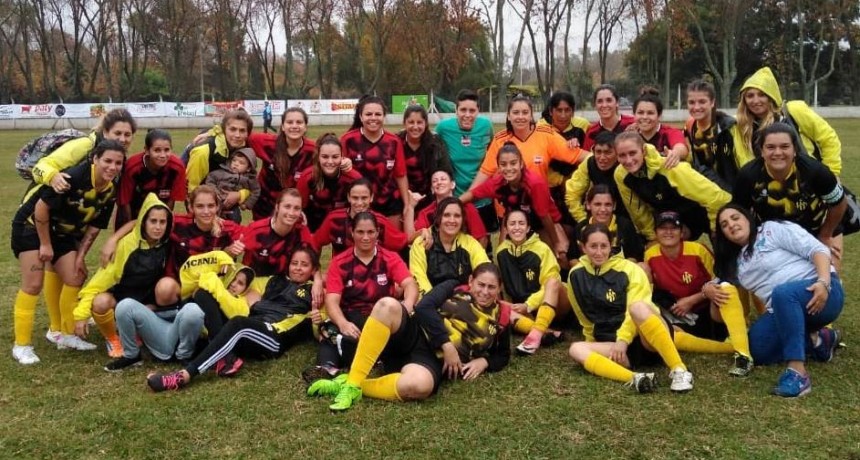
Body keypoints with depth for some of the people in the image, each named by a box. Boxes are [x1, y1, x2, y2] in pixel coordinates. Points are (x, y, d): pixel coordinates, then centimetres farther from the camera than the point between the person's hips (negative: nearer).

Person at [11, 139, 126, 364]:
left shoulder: (111, 190, -9)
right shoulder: (73, 177, -32)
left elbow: (95, 225, 1)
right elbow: (41, 208, -25)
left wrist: (80, 256, -2)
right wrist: (45, 244, -18)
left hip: (62, 232, 7)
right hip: (31, 225, -7)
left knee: (75, 279, 4)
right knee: (33, 284, -10)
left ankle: (65, 334, 21)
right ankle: (21, 345, 0)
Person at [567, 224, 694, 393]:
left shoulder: (629, 269, -4)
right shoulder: (576, 275, 5)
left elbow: (635, 310, -15)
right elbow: (586, 318, 18)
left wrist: (623, 340, -26)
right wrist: (596, 341, 22)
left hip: (647, 342, -3)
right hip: (613, 345, 4)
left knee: (638, 307, -35)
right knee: (576, 349, -24)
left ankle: (679, 370, -35)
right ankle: (634, 379, -46)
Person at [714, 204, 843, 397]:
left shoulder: (773, 229, 1)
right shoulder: (735, 263, 19)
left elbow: (818, 249, -8)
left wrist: (824, 282, -24)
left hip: (820, 292, -7)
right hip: (784, 310, 7)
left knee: (782, 292, -39)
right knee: (756, 349, -16)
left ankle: (797, 372, -40)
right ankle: (817, 340, 2)